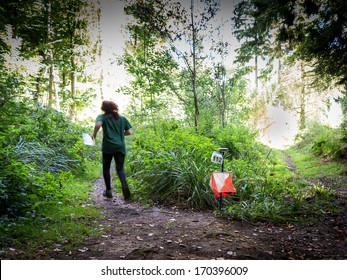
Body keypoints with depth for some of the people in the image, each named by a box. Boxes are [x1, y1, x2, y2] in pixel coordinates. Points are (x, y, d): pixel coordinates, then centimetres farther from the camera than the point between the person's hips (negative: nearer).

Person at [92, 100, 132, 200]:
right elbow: (129, 132, 9)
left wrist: (94, 134, -4)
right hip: (120, 147, 2)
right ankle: (124, 185, -20)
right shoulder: (122, 118, 11)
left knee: (106, 168, 15)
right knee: (120, 169, 7)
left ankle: (109, 191, 18)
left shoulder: (103, 117, 1)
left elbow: (98, 125, -21)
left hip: (108, 147, -2)